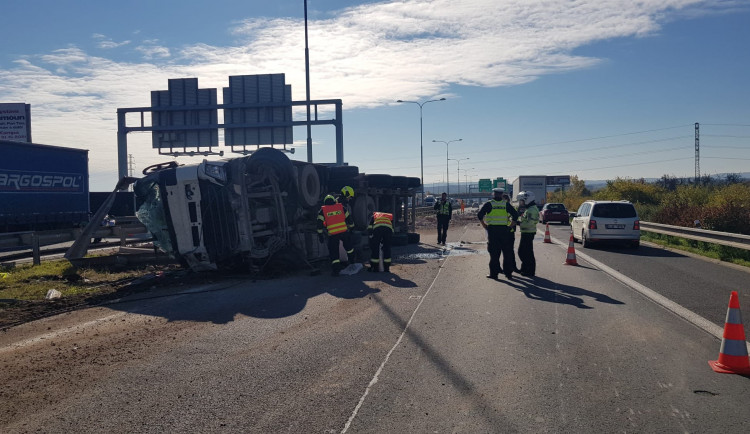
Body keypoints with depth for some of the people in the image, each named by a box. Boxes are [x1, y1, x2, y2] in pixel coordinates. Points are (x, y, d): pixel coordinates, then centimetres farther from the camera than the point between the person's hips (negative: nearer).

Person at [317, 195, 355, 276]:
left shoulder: (323, 210, 5)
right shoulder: (341, 207, 10)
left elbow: (320, 223, 0)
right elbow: (349, 218, 16)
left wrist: (320, 234, 7)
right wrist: (351, 227, 29)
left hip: (333, 234, -2)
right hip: (344, 232, 2)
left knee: (333, 251, 5)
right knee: (349, 247, 24)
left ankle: (335, 269, -3)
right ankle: (352, 263, 36)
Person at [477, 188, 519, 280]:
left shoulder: (489, 204, 0)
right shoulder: (506, 204, 5)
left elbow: (479, 215, -5)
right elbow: (515, 215, 3)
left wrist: (484, 226, 2)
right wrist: (510, 226, 7)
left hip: (492, 230, -1)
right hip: (504, 230, 1)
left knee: (494, 252, 3)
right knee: (507, 252, 10)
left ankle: (494, 273, 5)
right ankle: (508, 272, 14)